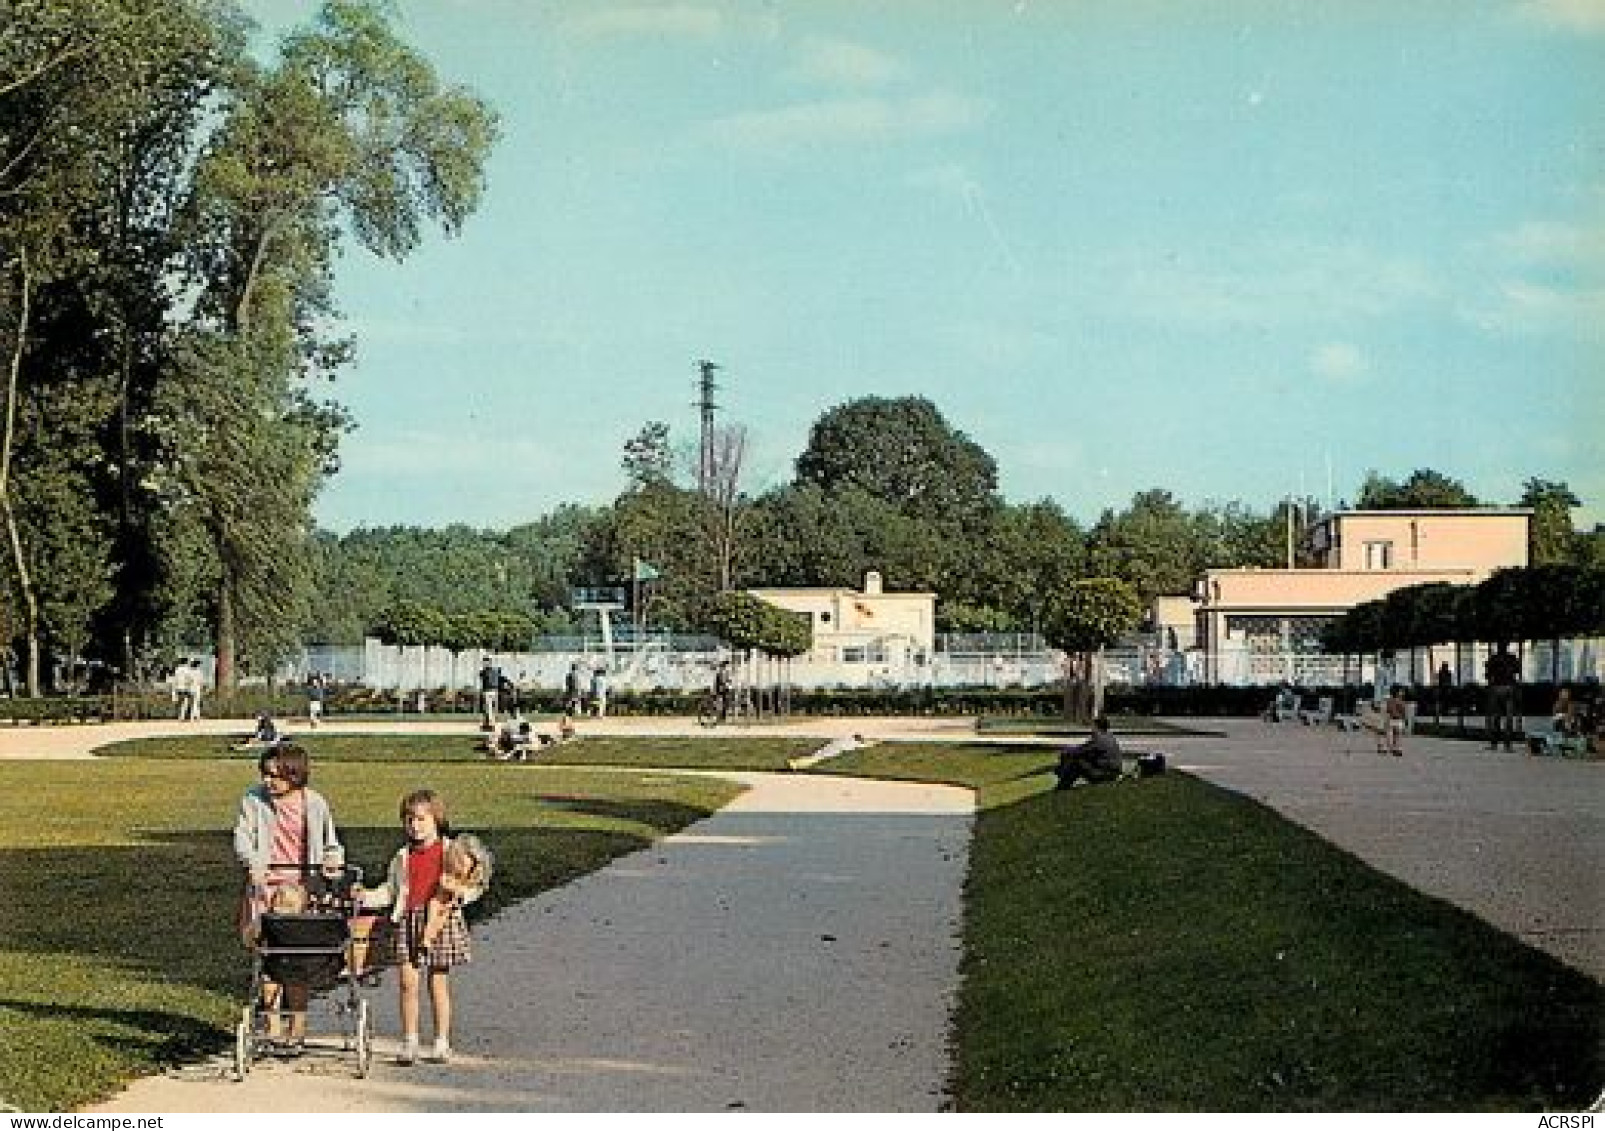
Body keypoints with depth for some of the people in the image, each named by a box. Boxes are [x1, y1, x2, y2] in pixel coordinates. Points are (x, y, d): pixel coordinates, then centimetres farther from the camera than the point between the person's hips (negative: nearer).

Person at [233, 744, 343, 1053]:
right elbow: (242, 836, -2)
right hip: (264, 887, 1)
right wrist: (253, 861, -21)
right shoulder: (254, 799, 3)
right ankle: (272, 1029, 9)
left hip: (302, 888, -1)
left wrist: (332, 860, -9)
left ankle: (297, 1032, 3)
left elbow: (332, 846, 13)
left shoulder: (315, 804, 4)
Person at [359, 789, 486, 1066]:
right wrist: (368, 897, 0)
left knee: (438, 983, 4)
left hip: (441, 919, -3)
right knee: (408, 982, -5)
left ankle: (442, 1043, 14)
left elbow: (475, 884, 4)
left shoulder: (450, 851, 3)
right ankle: (409, 1043, 3)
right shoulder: (403, 857, 12)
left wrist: (462, 894, -15)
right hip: (410, 921, 3)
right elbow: (390, 890, 17)